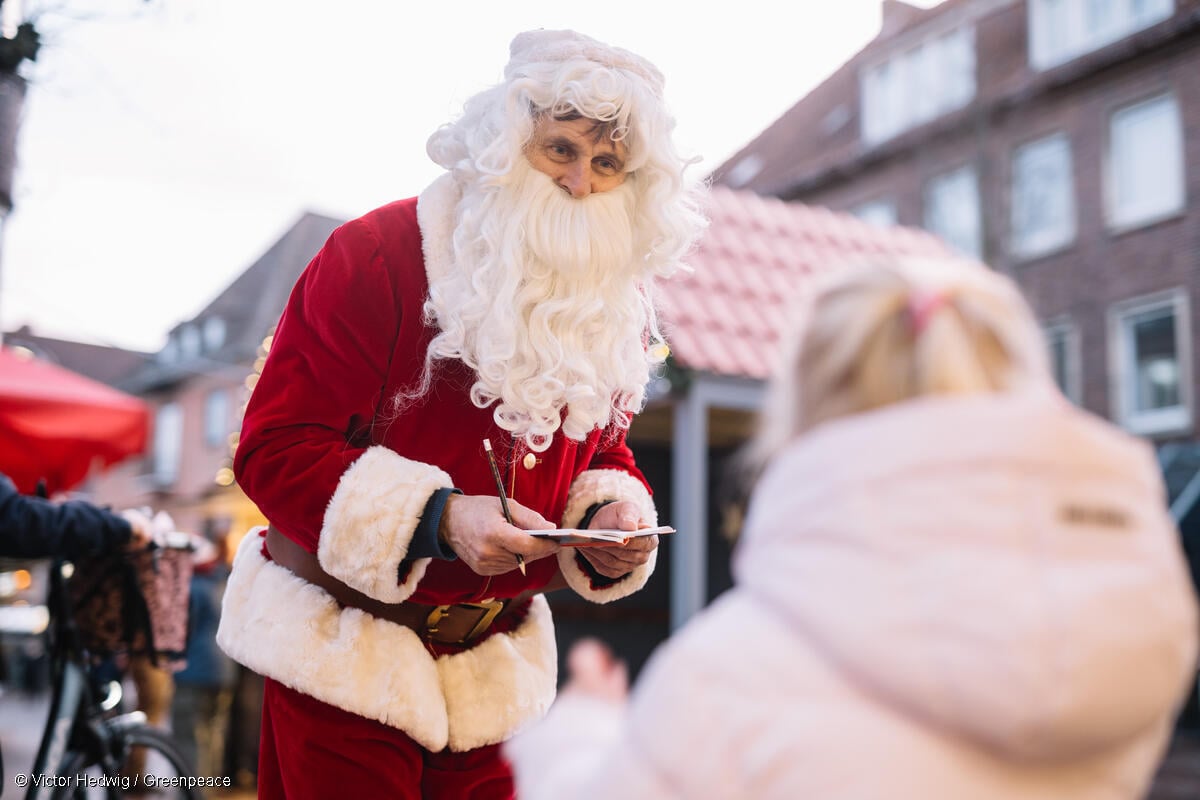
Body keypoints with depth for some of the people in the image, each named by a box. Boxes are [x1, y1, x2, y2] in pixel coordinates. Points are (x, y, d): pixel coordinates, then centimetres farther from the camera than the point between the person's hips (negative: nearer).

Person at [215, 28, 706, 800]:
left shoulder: (617, 311, 4)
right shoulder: (379, 254, -14)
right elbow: (277, 446, -16)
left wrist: (614, 513, -11)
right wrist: (437, 518, -28)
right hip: (346, 647, -5)